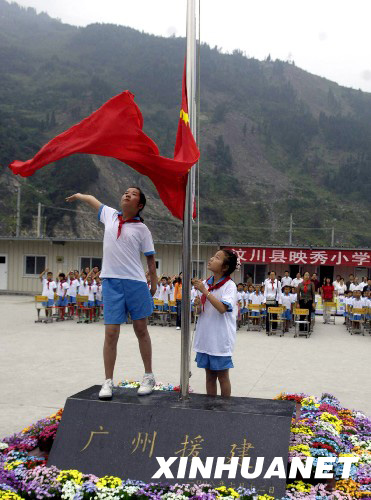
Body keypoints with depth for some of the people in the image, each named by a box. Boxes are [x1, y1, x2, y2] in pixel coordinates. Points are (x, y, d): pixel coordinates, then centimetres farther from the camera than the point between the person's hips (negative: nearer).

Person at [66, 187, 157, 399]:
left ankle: (149, 376, 22)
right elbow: (92, 199, 26)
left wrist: (154, 282, 2)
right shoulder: (110, 215, 8)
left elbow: (150, 257, 5)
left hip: (136, 282, -2)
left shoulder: (141, 228, 0)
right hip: (111, 281, 2)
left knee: (141, 330, 8)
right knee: (111, 333, 0)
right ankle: (108, 382, 10)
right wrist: (78, 195, 44)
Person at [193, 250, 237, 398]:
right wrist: (198, 305, -8)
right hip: (205, 337, 6)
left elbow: (223, 308, -26)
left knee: (222, 376, 6)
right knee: (209, 375, 15)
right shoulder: (205, 283, 6)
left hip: (221, 339, -6)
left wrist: (205, 291, -26)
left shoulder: (229, 285, -12)